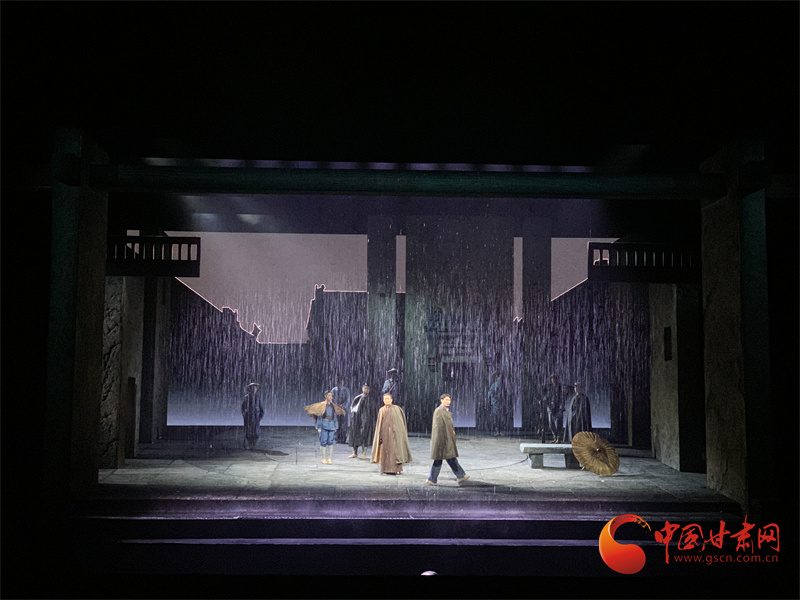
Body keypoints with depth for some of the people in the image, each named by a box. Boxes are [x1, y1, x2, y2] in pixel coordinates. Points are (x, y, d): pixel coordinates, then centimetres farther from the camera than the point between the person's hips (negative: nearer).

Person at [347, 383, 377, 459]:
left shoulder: (371, 401, 6)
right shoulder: (357, 399, 8)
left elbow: (374, 412, 6)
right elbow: (352, 408, 9)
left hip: (366, 420, -1)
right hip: (357, 419, 1)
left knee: (364, 435, -7)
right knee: (355, 435, 3)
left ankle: (364, 453, 0)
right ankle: (355, 453, 12)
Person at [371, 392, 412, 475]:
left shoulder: (396, 408, 4)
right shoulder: (381, 410, 12)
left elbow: (400, 421, 4)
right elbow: (379, 424, 11)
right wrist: (379, 436, 3)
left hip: (394, 432, -2)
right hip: (385, 433, 3)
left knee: (395, 449, -7)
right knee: (385, 450, 0)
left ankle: (397, 469, -4)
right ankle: (386, 469, 5)